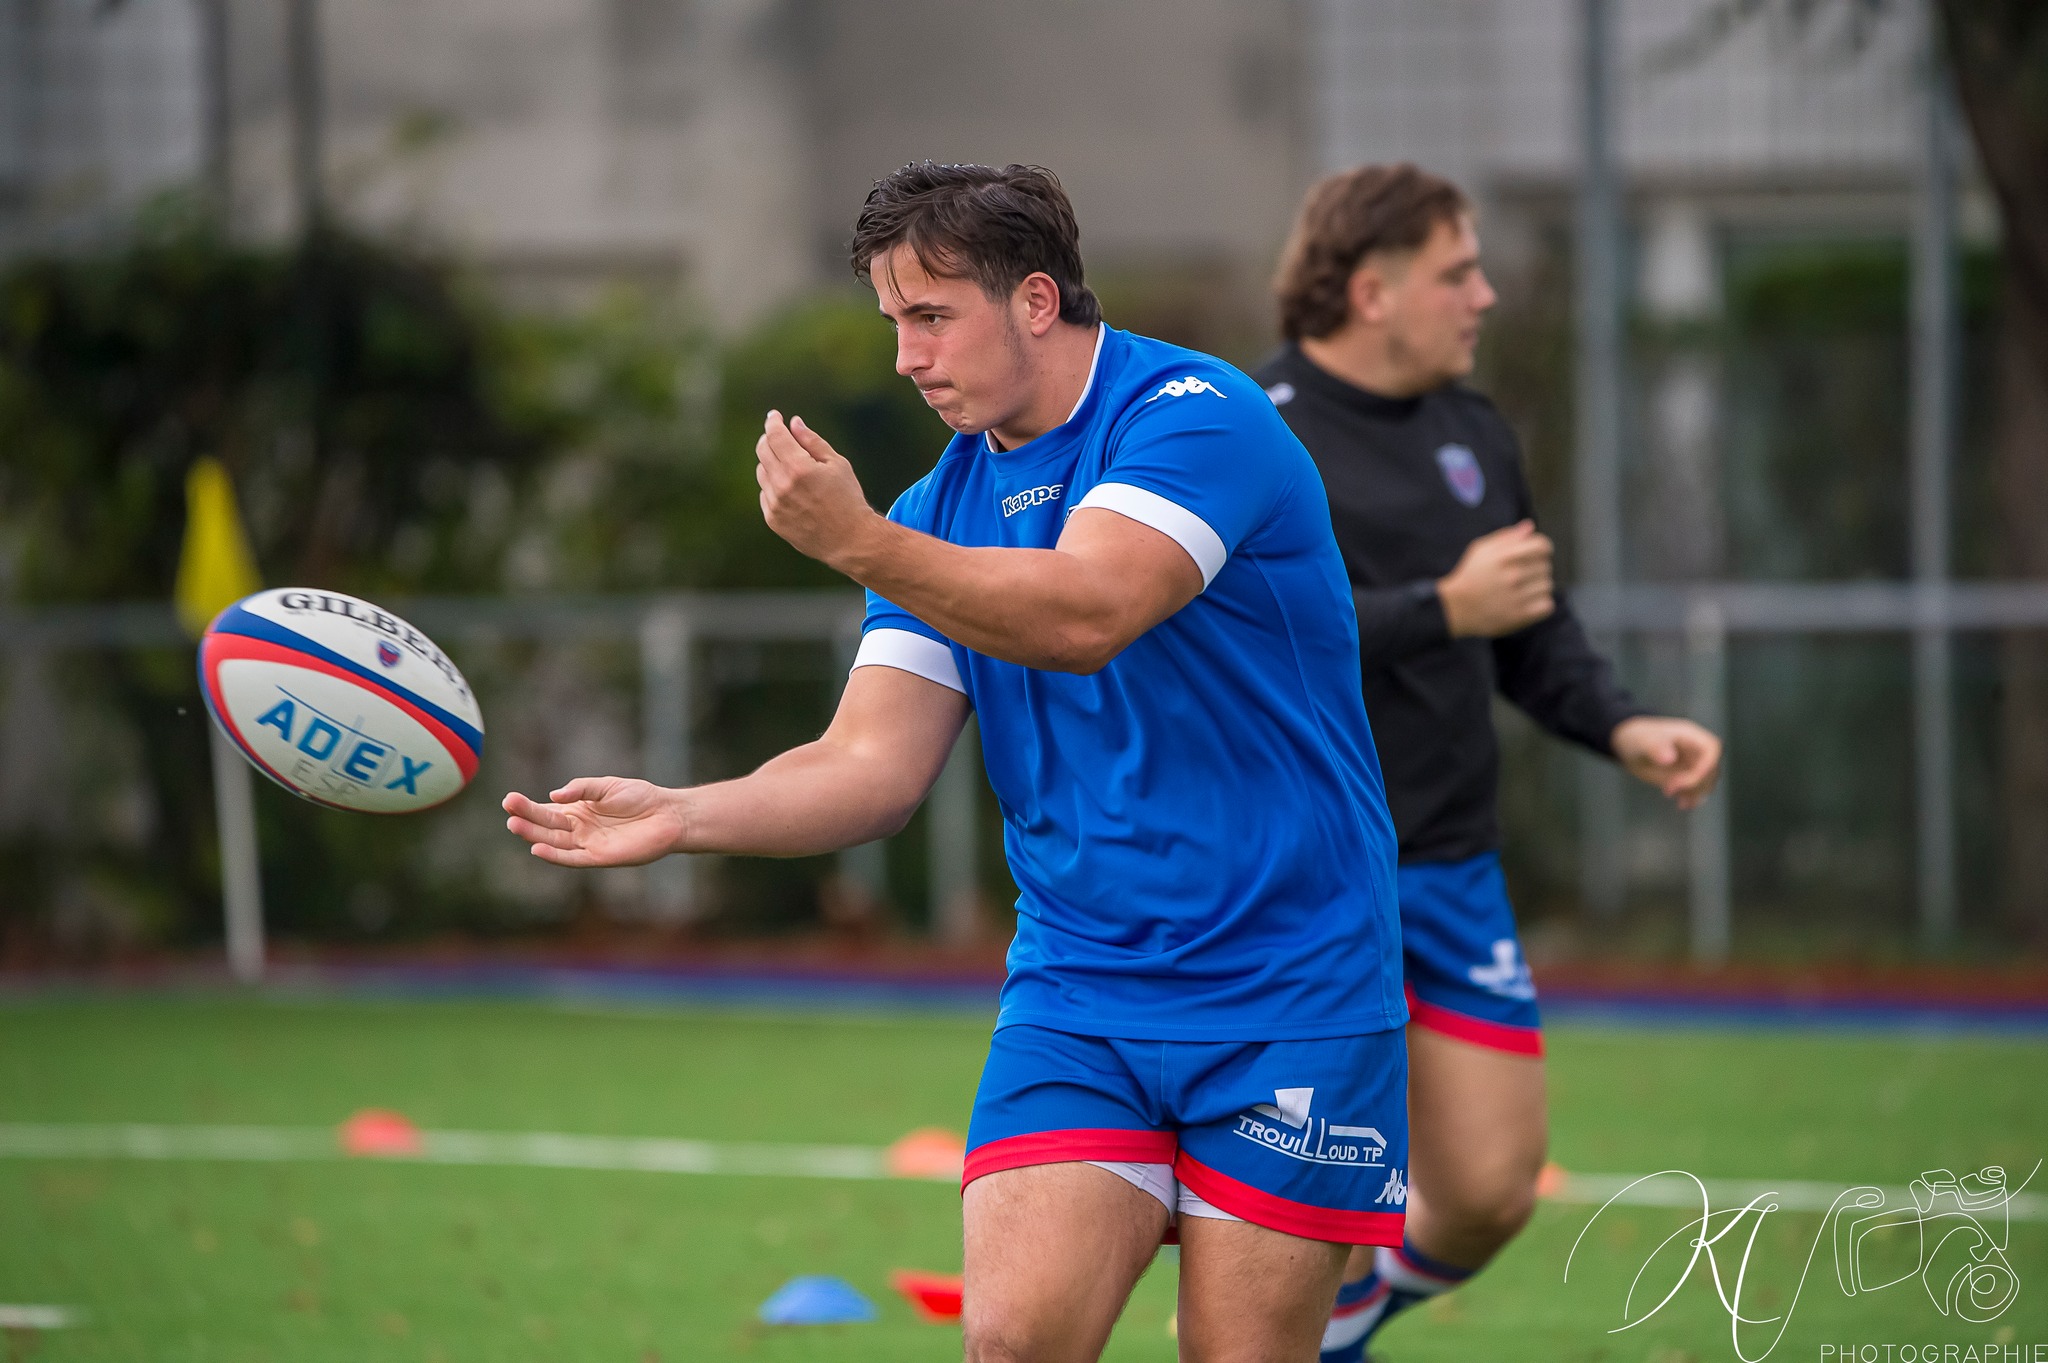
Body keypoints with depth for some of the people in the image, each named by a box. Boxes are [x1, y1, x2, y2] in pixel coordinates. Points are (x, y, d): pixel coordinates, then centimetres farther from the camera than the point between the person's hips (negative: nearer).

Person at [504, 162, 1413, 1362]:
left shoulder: (1195, 414, -11)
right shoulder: (945, 506, 9)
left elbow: (1085, 614, -28)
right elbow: (875, 765, 2)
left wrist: (858, 542, -37)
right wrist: (687, 816, -14)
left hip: (1281, 996, -5)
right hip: (1077, 998, 5)